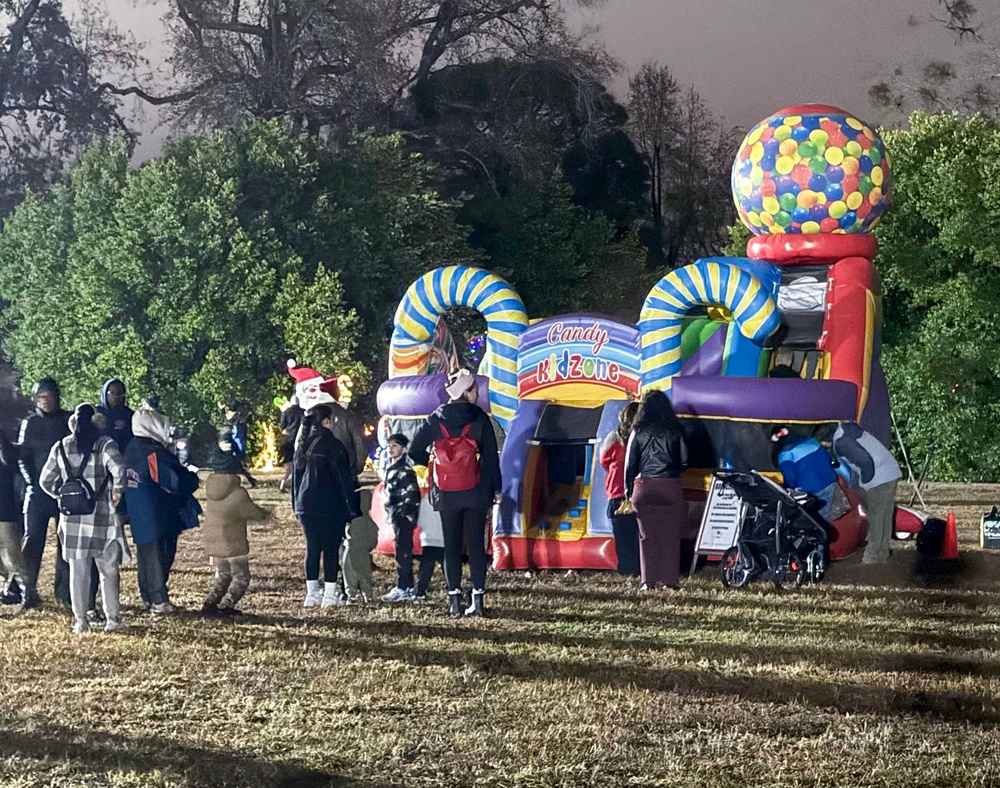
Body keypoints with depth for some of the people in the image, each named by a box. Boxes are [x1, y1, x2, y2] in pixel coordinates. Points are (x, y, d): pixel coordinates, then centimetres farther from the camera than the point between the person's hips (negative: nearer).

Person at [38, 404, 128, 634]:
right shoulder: (104, 445, -6)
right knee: (108, 571, 8)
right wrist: (116, 493, -8)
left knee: (78, 570, 9)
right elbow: (118, 469, -23)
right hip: (101, 516, -3)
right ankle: (112, 619, 9)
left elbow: (46, 480, 9)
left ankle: (80, 620, 8)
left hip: (71, 518, 3)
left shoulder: (61, 447, 6)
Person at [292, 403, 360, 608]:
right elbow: (344, 477, -11)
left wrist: (297, 504, 22)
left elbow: (297, 475, 15)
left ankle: (312, 594, 10)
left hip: (306, 505, 6)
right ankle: (330, 594, -2)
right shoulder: (331, 445, -10)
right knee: (331, 549, -1)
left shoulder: (303, 446, 10)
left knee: (312, 548, 10)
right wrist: (353, 507, -8)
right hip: (330, 506, -6)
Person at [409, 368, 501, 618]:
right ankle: (477, 599, 2)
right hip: (475, 492, -1)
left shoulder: (436, 419, 2)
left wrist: (431, 461, 19)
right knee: (476, 544, 5)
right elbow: (491, 456, -3)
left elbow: (415, 452, 1)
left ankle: (454, 600, 1)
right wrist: (496, 488, 4)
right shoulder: (479, 419, -3)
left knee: (451, 545, 6)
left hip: (446, 494, 1)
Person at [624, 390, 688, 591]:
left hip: (644, 487, 0)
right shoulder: (675, 431, 2)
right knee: (671, 535, 4)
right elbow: (684, 460, 3)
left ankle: (649, 580, 2)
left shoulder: (638, 432, 2)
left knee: (647, 536, 5)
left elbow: (630, 462, 3)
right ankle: (669, 579, 2)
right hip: (671, 487, 0)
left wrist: (628, 488, 9)